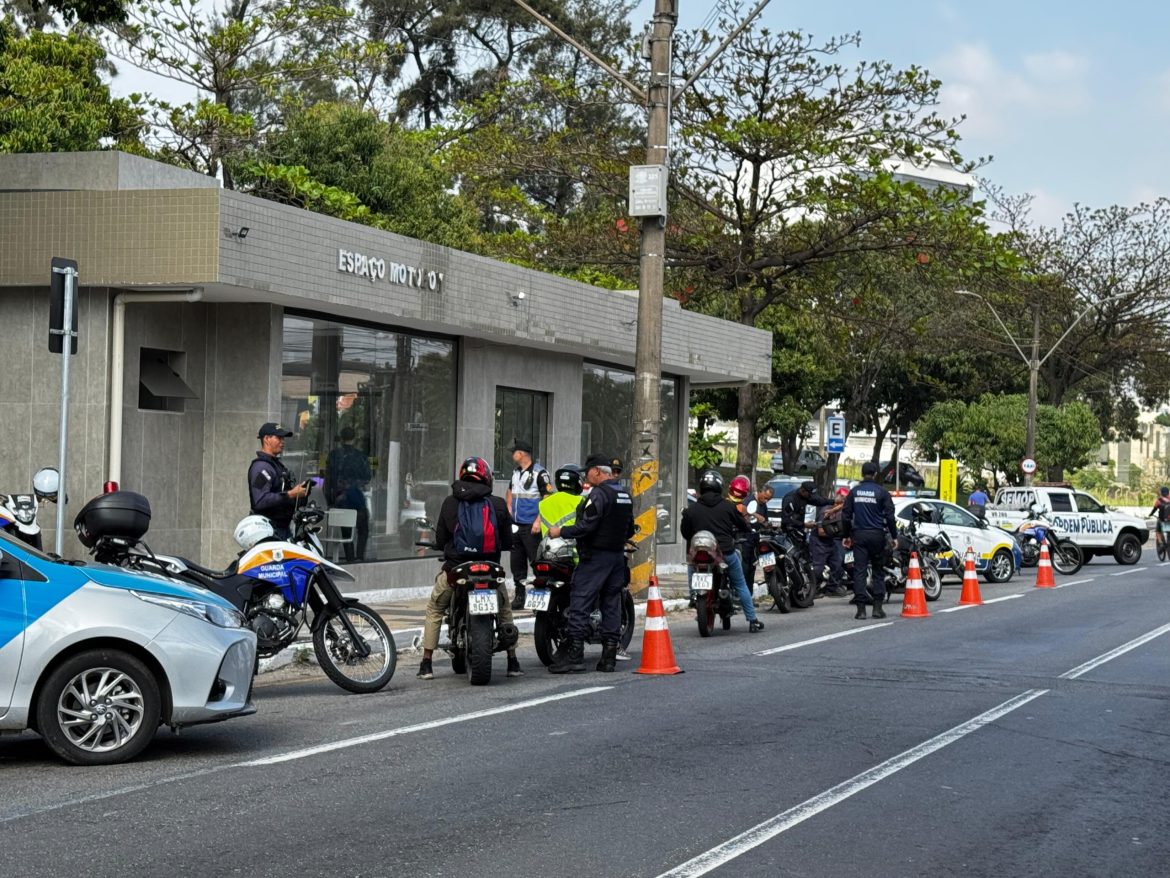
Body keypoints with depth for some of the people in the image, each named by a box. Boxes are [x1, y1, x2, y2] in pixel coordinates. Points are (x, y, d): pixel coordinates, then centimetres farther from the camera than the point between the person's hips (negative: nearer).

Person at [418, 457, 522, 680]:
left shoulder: (449, 503, 0)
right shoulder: (498, 504, 0)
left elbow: (440, 540, 3)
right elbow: (507, 542, 3)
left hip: (455, 567, 0)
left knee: (434, 610, 18)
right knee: (504, 610, 23)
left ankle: (426, 664, 11)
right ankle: (513, 663, 20)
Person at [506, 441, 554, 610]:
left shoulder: (539, 473, -9)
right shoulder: (516, 473, 16)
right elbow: (510, 493, 31)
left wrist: (539, 521, -19)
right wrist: (509, 512, 15)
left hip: (532, 527, -8)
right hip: (515, 525, 8)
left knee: (537, 562, -9)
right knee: (516, 562, 10)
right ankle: (519, 595, 16)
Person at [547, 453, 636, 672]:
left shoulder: (599, 494, -14)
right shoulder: (625, 494, 13)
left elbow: (586, 526, -20)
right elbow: (630, 530, 20)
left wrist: (561, 532, -10)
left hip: (596, 556, -9)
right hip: (618, 556, 9)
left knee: (580, 604, -7)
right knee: (611, 605, 10)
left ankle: (574, 656, -12)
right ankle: (609, 657, 10)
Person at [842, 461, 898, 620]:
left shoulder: (854, 491, 5)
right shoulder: (881, 492, -3)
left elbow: (846, 515, 7)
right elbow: (890, 516, -5)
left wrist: (847, 535, 17)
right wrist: (894, 536, 3)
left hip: (859, 535, 2)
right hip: (877, 535, -1)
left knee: (859, 571, 0)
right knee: (878, 571, 7)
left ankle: (861, 608, -6)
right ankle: (878, 607, 3)